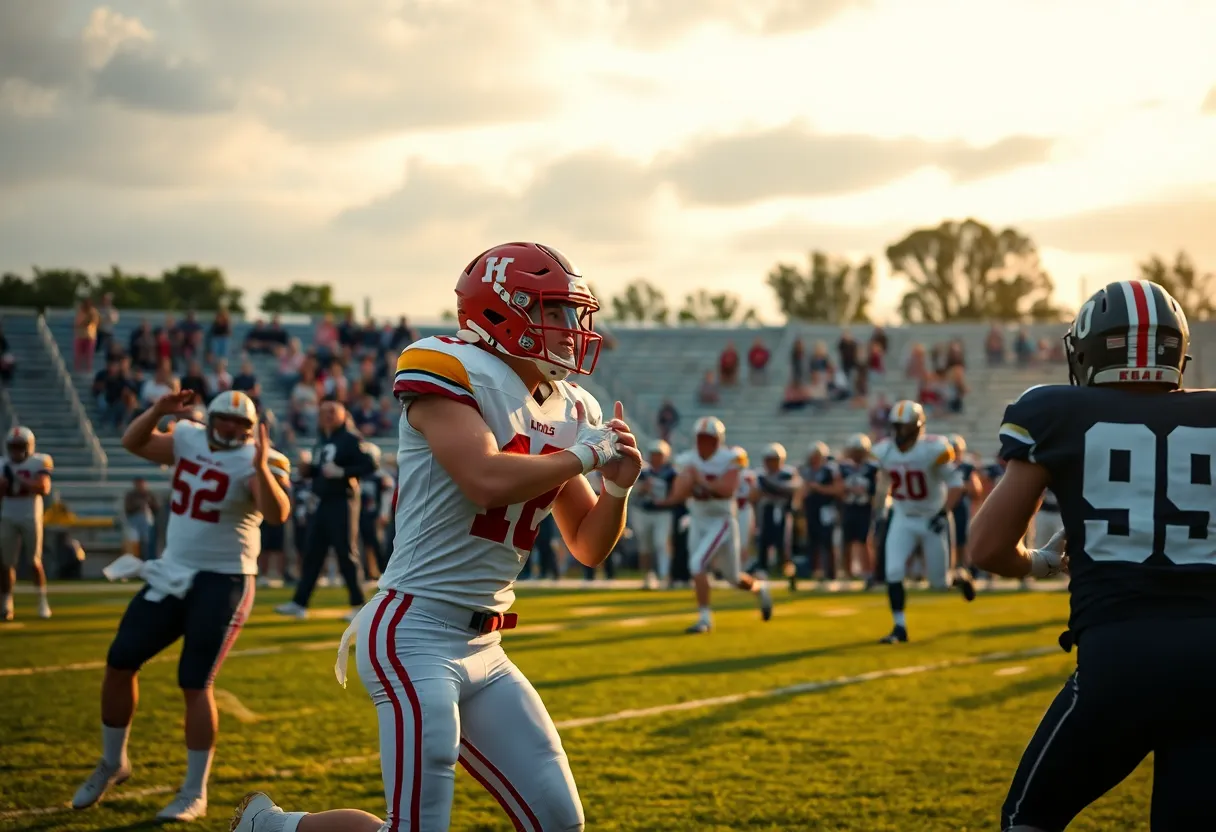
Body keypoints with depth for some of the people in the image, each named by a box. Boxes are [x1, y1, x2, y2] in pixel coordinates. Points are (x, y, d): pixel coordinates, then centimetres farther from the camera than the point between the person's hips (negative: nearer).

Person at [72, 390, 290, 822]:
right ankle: (112, 763, 25)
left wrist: (261, 467, -45)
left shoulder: (252, 462, -14)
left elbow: (278, 513, -30)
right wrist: (158, 410, -5)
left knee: (195, 684, -8)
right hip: (172, 575, 7)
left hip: (222, 582, -6)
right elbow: (133, 442, 13)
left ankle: (194, 794, 4)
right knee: (120, 661, 6)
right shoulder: (190, 439, 4)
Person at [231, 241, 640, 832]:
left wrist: (617, 489, -1)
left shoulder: (570, 413, 12)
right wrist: (582, 456, -13)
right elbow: (487, 480, -28)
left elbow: (589, 547, 19)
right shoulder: (451, 373, -11)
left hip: (482, 647, 8)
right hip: (415, 634, -8)